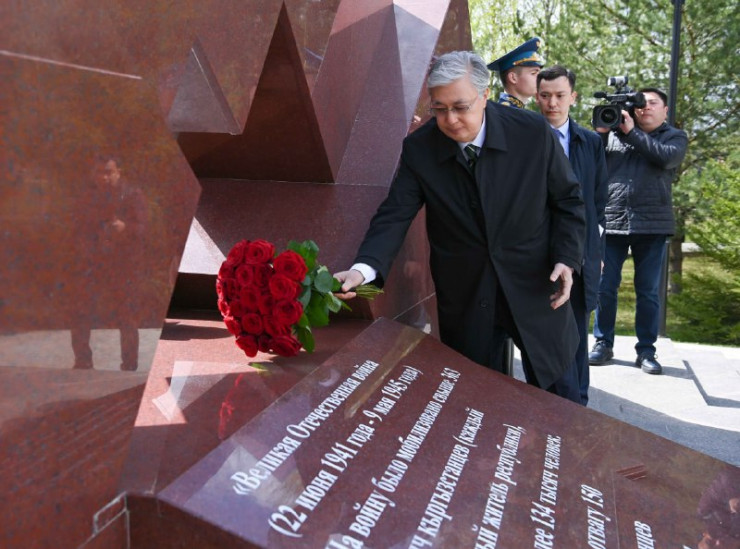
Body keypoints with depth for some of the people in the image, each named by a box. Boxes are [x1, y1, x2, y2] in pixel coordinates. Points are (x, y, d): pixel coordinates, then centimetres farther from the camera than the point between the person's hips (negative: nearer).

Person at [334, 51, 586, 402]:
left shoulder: (533, 132, -13)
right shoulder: (418, 149, -11)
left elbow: (567, 199, -1)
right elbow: (395, 215, -16)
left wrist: (566, 257, -13)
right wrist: (364, 267, -32)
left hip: (535, 286, 0)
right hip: (465, 298, 0)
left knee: (557, 393, 17)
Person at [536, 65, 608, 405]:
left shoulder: (591, 142, 9)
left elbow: (599, 201, 12)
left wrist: (598, 250, 10)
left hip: (582, 255, 3)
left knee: (577, 333, 12)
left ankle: (579, 404, 25)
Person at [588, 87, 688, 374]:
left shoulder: (675, 136, 10)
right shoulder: (614, 133, 13)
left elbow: (666, 158, -11)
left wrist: (632, 132, -10)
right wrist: (601, 131, -7)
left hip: (652, 224, -1)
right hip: (611, 221, 1)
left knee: (648, 291, 4)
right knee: (605, 287, 3)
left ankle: (646, 350, 11)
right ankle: (603, 343, 15)